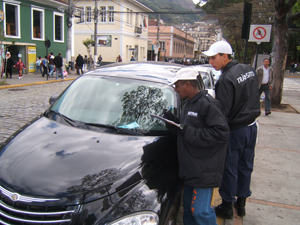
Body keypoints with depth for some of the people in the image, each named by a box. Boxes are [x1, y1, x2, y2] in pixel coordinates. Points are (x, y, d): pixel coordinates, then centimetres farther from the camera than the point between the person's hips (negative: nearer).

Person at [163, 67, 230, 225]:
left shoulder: (208, 104, -17)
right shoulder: (188, 104, 14)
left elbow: (221, 133, -24)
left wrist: (189, 132, -23)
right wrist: (172, 120, 2)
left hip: (204, 170, -9)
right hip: (190, 167, 9)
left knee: (200, 211, -4)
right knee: (188, 206, 19)